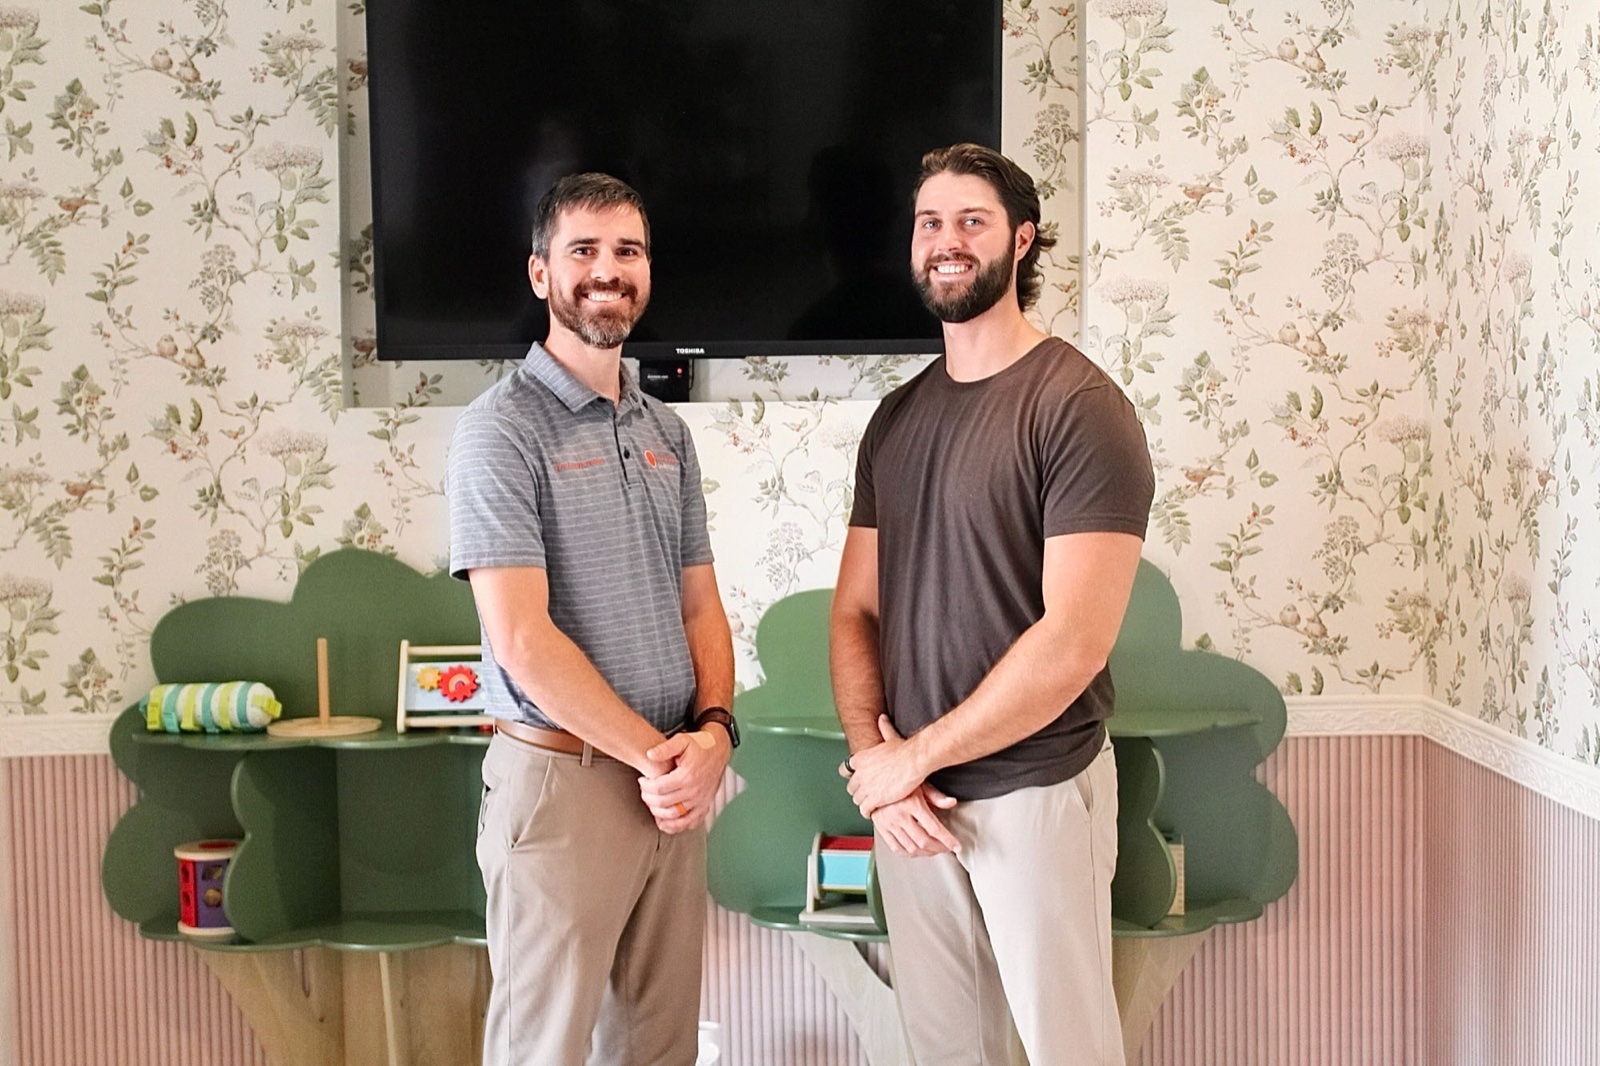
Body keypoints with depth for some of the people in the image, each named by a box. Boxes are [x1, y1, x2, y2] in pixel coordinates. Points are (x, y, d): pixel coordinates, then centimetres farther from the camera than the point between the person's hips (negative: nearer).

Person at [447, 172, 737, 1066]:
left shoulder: (667, 432, 12)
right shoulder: (502, 430, -10)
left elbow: (700, 603, 13)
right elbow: (522, 638, -16)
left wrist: (712, 729, -5)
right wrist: (654, 754, -12)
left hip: (677, 777, 6)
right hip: (563, 780, -6)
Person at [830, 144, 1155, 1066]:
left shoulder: (1080, 407, -12)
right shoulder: (897, 418, 8)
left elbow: (1074, 643, -20)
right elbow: (856, 611, 7)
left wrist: (910, 757, -14)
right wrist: (878, 765, -8)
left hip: (1035, 792, -5)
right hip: (909, 799, 5)